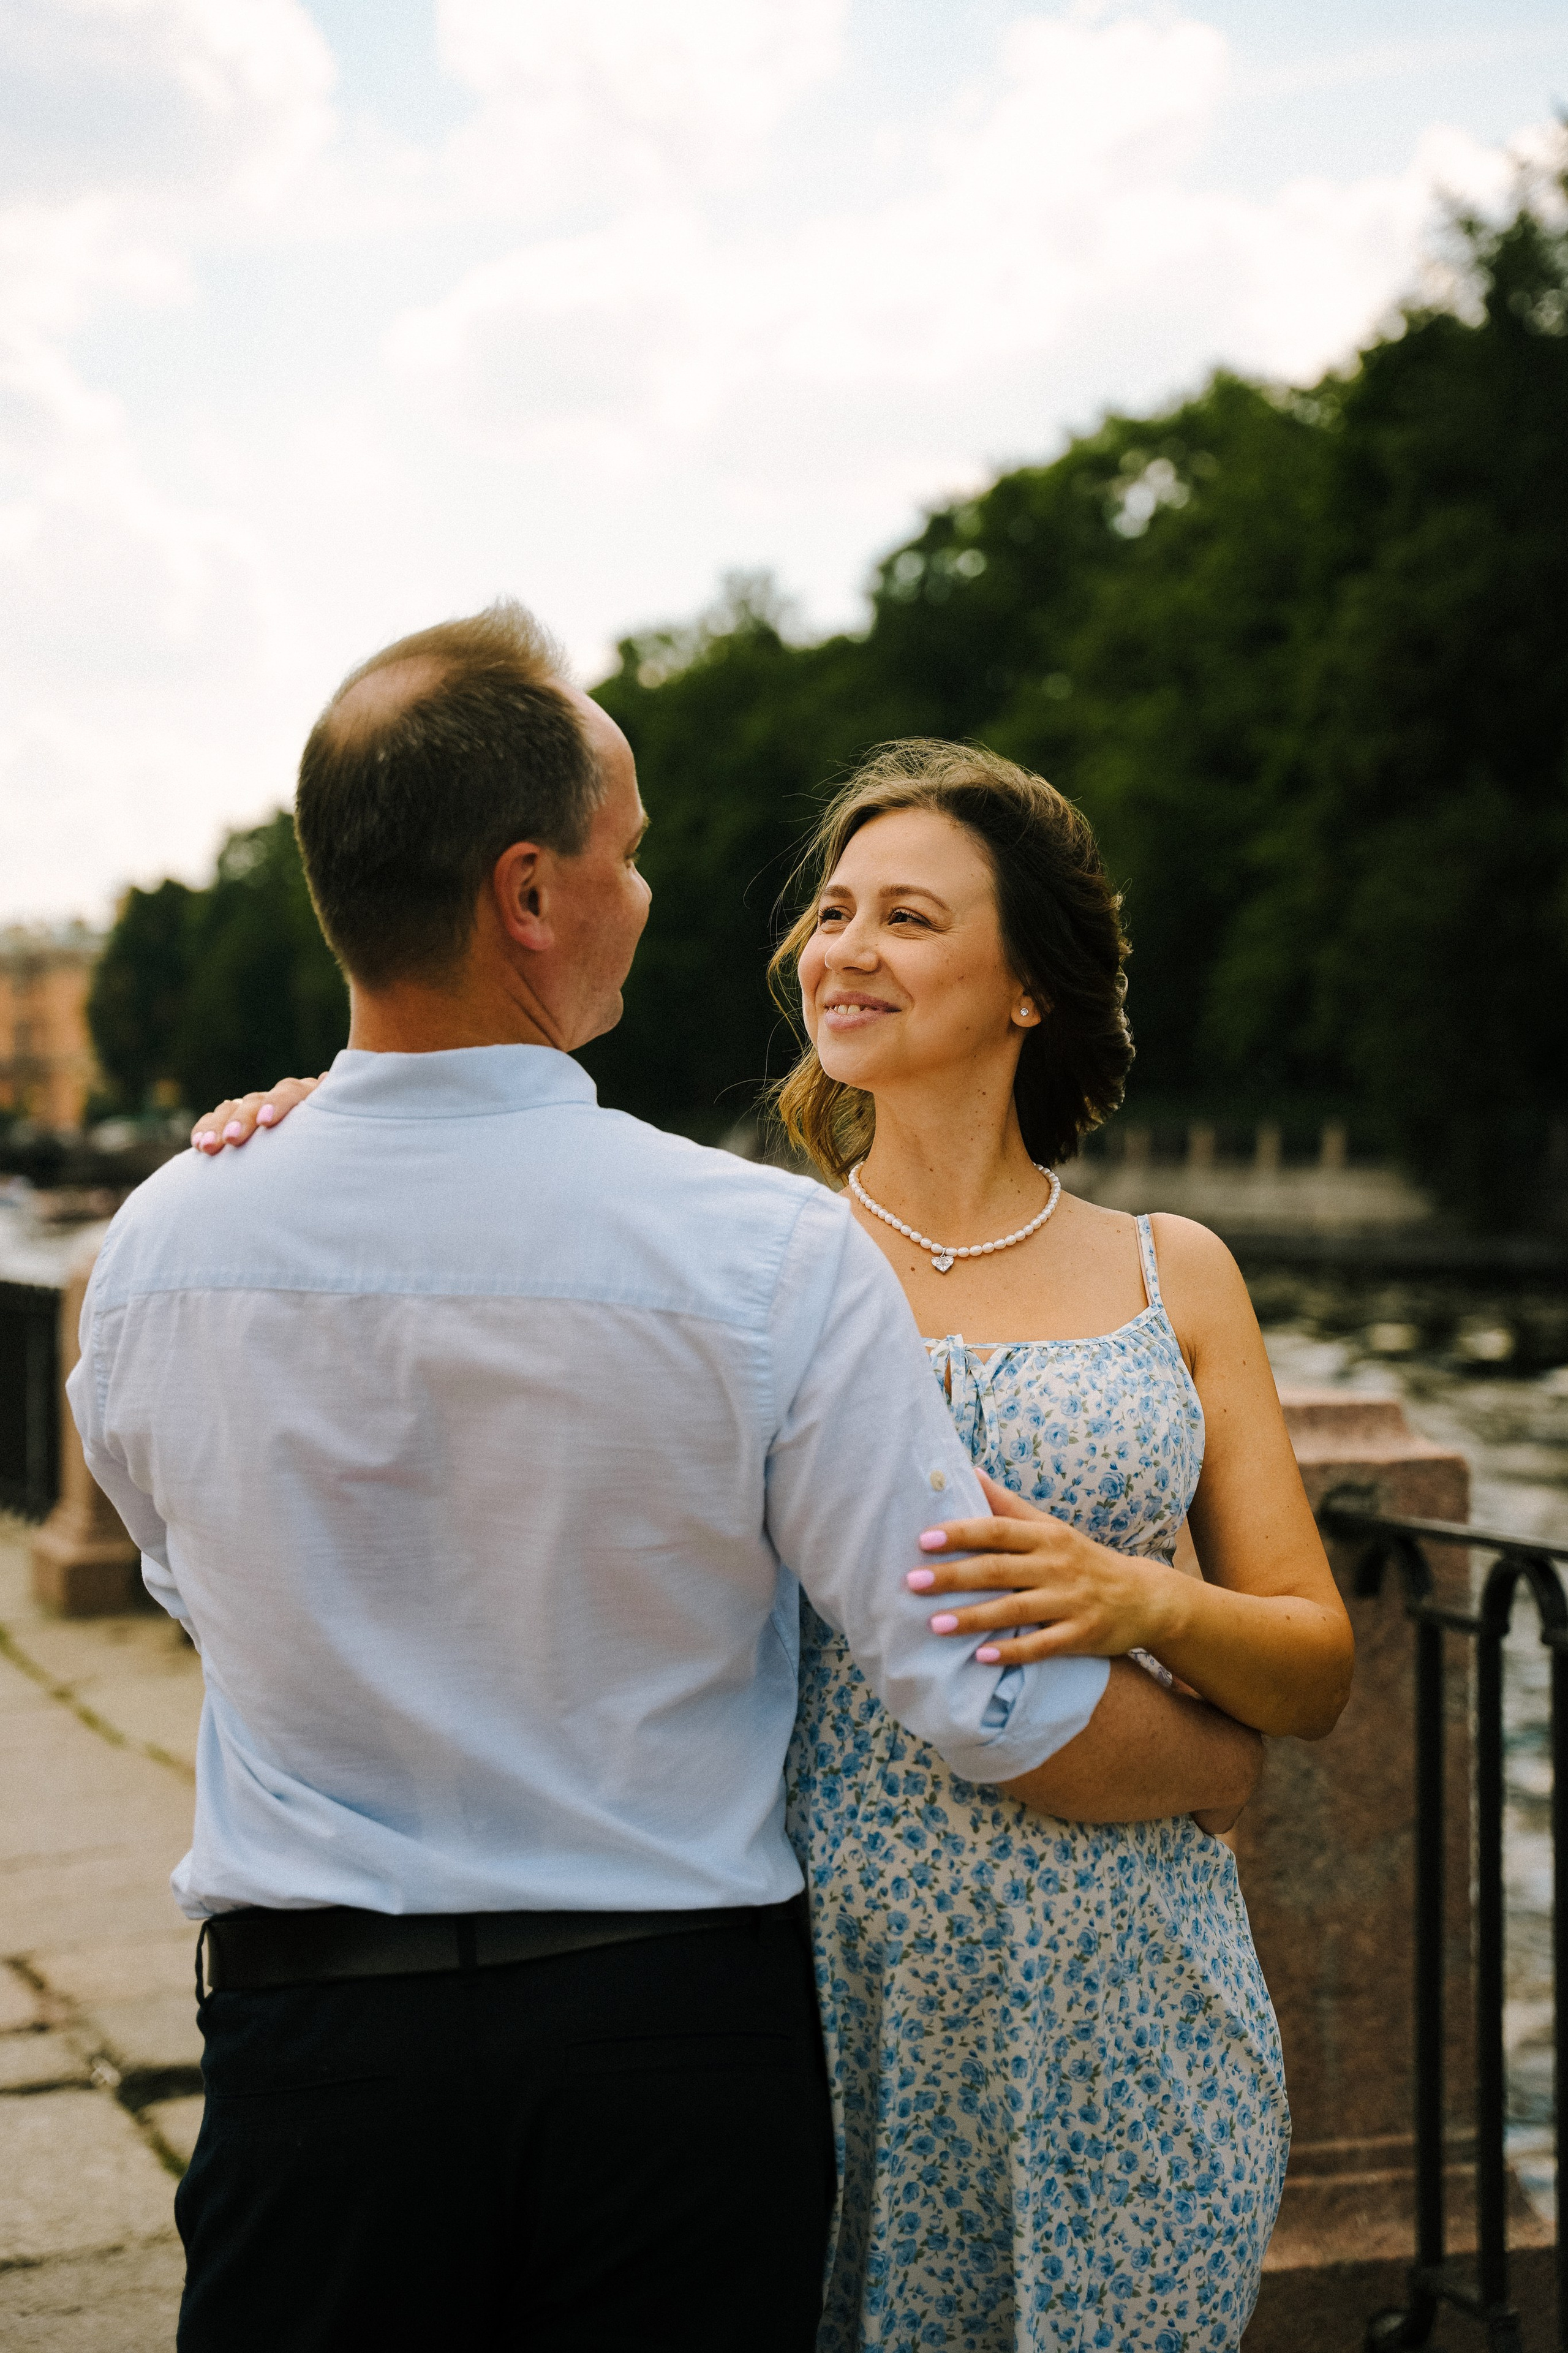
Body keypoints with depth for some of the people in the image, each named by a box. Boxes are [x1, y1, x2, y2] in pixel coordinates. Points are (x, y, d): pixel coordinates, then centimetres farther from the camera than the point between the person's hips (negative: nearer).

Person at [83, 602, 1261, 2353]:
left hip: (308, 2029, 2)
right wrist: (1236, 1761, 6)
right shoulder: (771, 1257, -18)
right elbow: (993, 1705, -14)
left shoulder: (153, 1252, -7)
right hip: (683, 2025, -2)